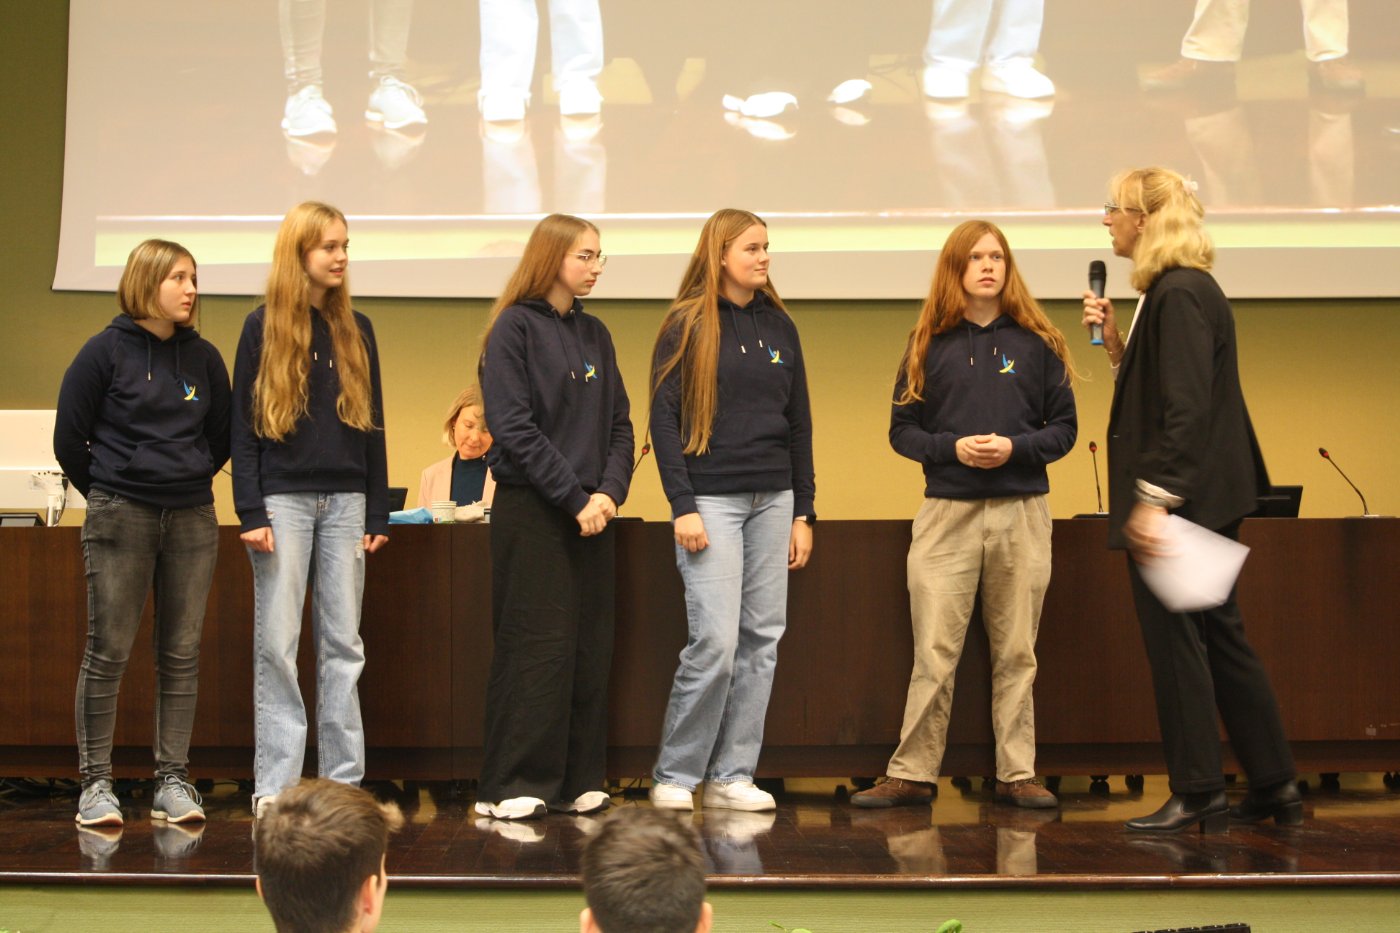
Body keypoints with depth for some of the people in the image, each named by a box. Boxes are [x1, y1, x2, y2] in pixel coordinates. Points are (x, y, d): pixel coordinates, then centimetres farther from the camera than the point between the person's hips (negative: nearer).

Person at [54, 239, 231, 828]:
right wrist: (107, 492, 8)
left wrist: (189, 479, 12)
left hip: (193, 519, 4)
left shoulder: (204, 358, 8)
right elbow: (69, 437, 1)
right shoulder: (106, 351, -3)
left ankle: (172, 781, 10)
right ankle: (96, 783, 4)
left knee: (181, 655, 4)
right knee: (108, 653, -2)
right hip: (120, 519, -4)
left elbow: (222, 436, 18)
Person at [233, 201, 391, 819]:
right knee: (277, 644, -3)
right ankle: (275, 785, 1)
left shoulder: (356, 330, 11)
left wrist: (377, 514, 7)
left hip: (345, 500, 3)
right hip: (284, 498, -3)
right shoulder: (263, 328, 0)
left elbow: (372, 423, 12)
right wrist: (250, 512, -10)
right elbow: (244, 425, -2)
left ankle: (343, 781, 9)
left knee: (343, 644, 4)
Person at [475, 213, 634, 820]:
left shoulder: (595, 335, 14)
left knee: (590, 649, 5)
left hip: (590, 513, 6)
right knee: (538, 647, -7)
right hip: (531, 511, -6)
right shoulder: (516, 328, -5)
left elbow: (619, 424, 12)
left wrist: (610, 491, -5)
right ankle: (511, 787, -2)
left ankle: (576, 782, 11)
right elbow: (514, 427, -13)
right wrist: (575, 498, -15)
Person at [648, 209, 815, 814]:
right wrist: (682, 507, -14)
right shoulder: (687, 325, -2)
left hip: (772, 501, 5)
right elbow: (663, 418, -6)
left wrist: (803, 512, 10)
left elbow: (799, 421, 15)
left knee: (762, 639, 2)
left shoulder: (778, 326, 12)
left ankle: (732, 776, 9)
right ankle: (674, 775, 3)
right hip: (711, 499, -5)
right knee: (715, 641, -11)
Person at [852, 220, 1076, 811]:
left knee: (1016, 654, 6)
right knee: (934, 654, -2)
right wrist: (953, 448, -12)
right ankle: (911, 773, 4)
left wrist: (1015, 447, -12)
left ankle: (1016, 774, 13)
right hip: (948, 513, -1)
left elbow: (1064, 427, 6)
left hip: (1021, 514, 1)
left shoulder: (1036, 343, 6)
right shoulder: (929, 345, 6)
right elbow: (902, 430, 5)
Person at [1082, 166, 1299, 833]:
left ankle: (1198, 795, 5)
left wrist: (1155, 499, -27)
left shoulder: (1179, 295, -17)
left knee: (1175, 640, -3)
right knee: (1218, 638, 14)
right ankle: (1274, 787, 20)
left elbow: (1186, 408, -23)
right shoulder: (1175, 290, 15)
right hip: (1205, 499, 11)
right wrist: (1115, 342, 4)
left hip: (1182, 497, -11)